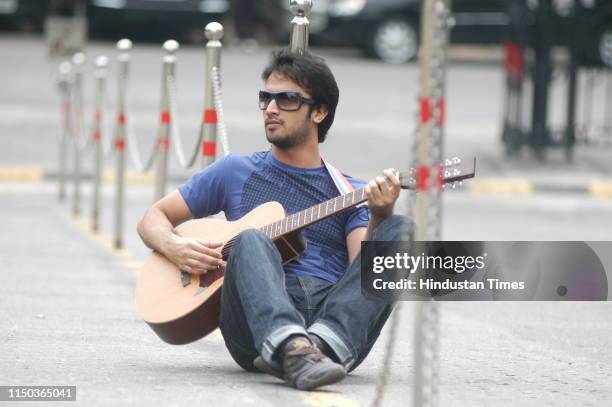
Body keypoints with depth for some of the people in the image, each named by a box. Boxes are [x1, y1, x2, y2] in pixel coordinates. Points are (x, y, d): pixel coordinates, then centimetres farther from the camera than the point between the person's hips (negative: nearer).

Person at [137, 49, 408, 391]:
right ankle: (291, 348, -59)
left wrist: (379, 219, -19)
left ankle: (326, 342, -44)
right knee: (250, 240, -30)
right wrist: (175, 248, 1)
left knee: (399, 230, -21)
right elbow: (155, 218, 24)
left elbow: (363, 267, 2)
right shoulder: (237, 172, 21)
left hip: (336, 315, 1)